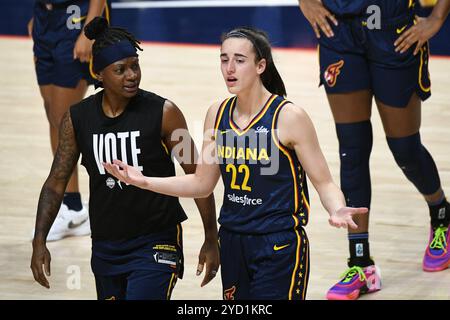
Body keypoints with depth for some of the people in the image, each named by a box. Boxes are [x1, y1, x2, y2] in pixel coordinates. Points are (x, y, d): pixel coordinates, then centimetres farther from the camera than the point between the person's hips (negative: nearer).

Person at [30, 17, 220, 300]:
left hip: (156, 245, -5)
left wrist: (211, 240, -4)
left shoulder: (163, 113, -11)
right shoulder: (77, 119, -2)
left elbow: (197, 176, -4)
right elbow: (56, 182, 4)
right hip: (105, 247, 5)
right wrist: (40, 241, -6)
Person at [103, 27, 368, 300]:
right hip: (232, 243, 6)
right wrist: (144, 181, 5)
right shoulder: (217, 115, 4)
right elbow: (202, 184, 14)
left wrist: (337, 210, -30)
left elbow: (324, 182, -8)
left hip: (280, 247, -5)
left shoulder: (289, 117, -12)